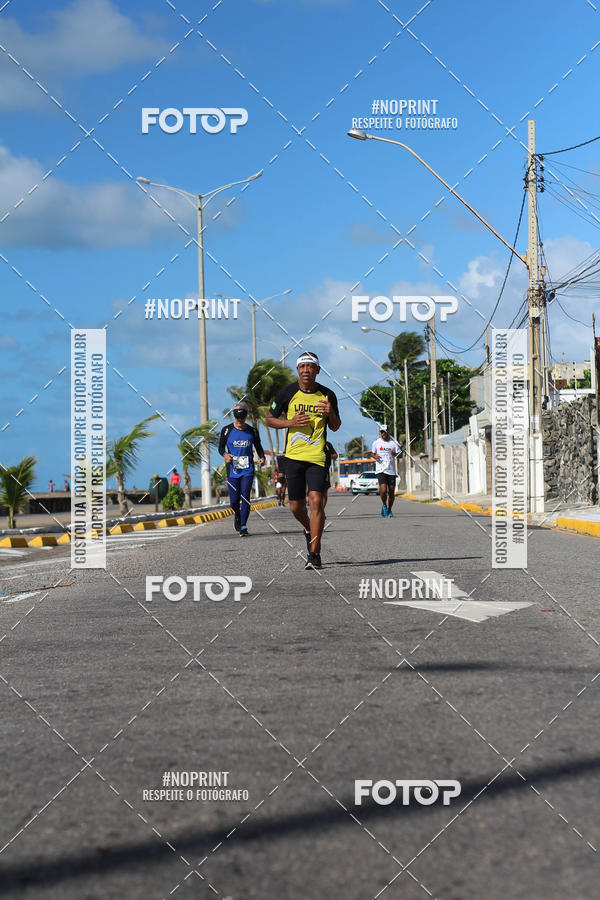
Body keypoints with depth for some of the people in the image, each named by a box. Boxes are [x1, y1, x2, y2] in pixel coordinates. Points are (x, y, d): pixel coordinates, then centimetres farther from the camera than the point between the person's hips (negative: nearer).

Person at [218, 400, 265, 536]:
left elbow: (258, 447, 15)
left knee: (245, 497, -11)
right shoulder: (227, 430, 2)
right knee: (234, 500, 1)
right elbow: (221, 447, 9)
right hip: (232, 470, 0)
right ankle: (237, 515, 34)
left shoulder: (252, 431, 5)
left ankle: (243, 526, -7)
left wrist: (262, 457, -5)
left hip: (247, 470, 0)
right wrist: (225, 454, -13)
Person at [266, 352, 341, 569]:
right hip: (294, 456, 1)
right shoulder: (287, 393, 0)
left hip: (318, 456, -1)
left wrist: (331, 413, -10)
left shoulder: (328, 395, 3)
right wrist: (290, 422, -10)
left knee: (315, 500, -15)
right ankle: (309, 530, 40)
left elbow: (335, 427, 12)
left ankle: (314, 554, -11)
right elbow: (269, 420, 8)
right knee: (296, 506, 5)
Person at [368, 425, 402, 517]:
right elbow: (371, 453, 17)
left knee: (391, 491, 4)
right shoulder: (376, 443, 5)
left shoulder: (394, 442, 4)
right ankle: (384, 505, 10)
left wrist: (395, 454, -16)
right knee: (383, 490, -18)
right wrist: (374, 456, -6)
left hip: (391, 471, 1)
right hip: (380, 470, -1)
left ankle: (389, 510, 24)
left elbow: (400, 454, 6)